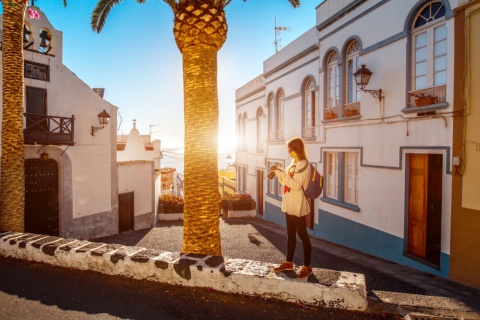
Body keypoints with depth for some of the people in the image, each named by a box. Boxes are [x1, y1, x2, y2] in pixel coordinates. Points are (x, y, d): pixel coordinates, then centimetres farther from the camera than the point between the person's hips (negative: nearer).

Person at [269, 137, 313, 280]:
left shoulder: (303, 165, -16)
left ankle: (307, 267, 12)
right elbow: (286, 182, 18)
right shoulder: (294, 163, 12)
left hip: (298, 206, -9)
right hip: (289, 205, 9)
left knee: (302, 235, 1)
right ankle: (288, 262, 28)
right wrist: (278, 172, 1)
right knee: (290, 234, 16)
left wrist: (280, 172, -25)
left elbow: (296, 185, -26)